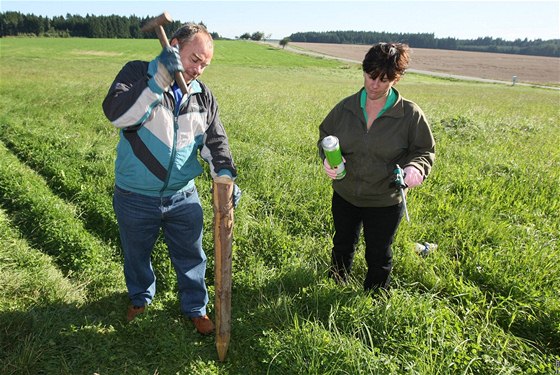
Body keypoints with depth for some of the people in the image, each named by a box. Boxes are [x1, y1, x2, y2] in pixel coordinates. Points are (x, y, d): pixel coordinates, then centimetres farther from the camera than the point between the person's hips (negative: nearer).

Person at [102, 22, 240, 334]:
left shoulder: (203, 96, 0)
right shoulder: (137, 73, -11)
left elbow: (216, 141, 3)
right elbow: (116, 113, -28)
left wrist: (225, 173, -15)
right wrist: (159, 79, -34)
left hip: (183, 197, 2)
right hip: (135, 198, -2)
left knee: (191, 257, 16)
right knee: (137, 255, 22)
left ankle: (196, 308, 40)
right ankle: (141, 298, 51)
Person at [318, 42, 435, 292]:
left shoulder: (410, 114, -14)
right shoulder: (346, 107, -7)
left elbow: (424, 150, -3)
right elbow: (325, 135, 5)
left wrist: (415, 167, -26)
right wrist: (327, 158, -17)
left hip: (385, 203, -3)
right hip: (345, 196, 3)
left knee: (378, 256, 15)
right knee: (342, 245, 26)